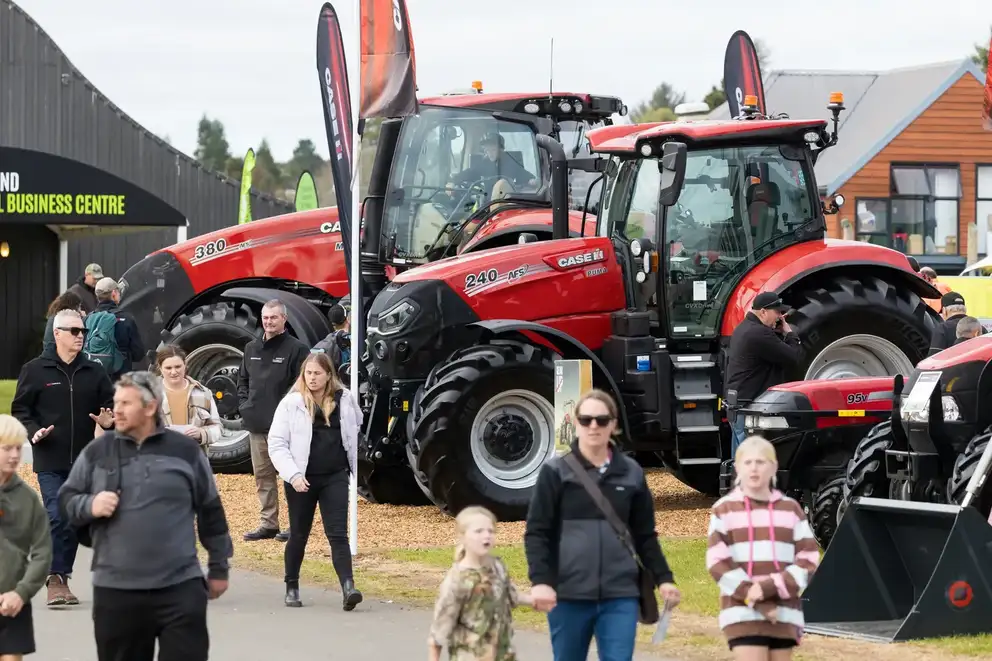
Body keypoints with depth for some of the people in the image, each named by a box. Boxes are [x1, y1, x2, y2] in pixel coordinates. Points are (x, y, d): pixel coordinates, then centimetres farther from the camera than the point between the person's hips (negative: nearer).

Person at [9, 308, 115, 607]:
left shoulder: (94, 372, 8)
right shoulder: (35, 370, 0)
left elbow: (110, 405, 13)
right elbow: (20, 409, 2)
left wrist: (108, 421, -9)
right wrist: (33, 431, -15)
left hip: (84, 460, 4)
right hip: (50, 461, -4)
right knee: (57, 517, -11)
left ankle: (62, 576, 18)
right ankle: (55, 579, -6)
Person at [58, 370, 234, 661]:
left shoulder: (185, 450, 4)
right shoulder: (98, 451, 6)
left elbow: (210, 511, 11)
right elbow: (66, 500, 11)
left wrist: (218, 567, 13)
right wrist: (89, 506, -11)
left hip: (180, 589, -1)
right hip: (115, 592, 1)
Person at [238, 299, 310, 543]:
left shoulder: (296, 349, -7)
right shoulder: (252, 348, 14)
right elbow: (243, 379, 23)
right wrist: (244, 404, 9)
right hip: (256, 423, 7)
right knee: (262, 475, 11)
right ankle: (268, 523, 18)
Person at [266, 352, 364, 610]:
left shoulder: (344, 400, 3)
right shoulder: (291, 403, -5)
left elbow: (358, 428, 22)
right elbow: (277, 443, -7)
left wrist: (358, 465, 21)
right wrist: (292, 474, -19)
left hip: (335, 477, 1)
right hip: (302, 479, -1)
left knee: (338, 534, -8)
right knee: (299, 535, 10)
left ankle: (348, 587, -19)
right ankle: (292, 587, 26)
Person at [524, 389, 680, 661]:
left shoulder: (632, 473, 9)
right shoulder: (556, 472, 1)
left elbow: (645, 535, 16)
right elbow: (536, 533, -2)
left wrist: (664, 578, 8)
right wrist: (540, 580, -14)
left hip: (620, 594, 1)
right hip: (569, 593, -1)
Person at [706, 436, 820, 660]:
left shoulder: (791, 509, 8)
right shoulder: (724, 510, 3)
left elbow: (808, 561, 2)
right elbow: (717, 563, -5)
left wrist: (769, 589, -13)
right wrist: (757, 602, -13)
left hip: (783, 613, 3)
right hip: (743, 612, -3)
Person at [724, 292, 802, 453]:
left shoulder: (744, 329, 16)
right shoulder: (759, 333, -18)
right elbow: (793, 358, -17)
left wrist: (780, 334, 7)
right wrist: (789, 334, 1)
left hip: (736, 405, 11)